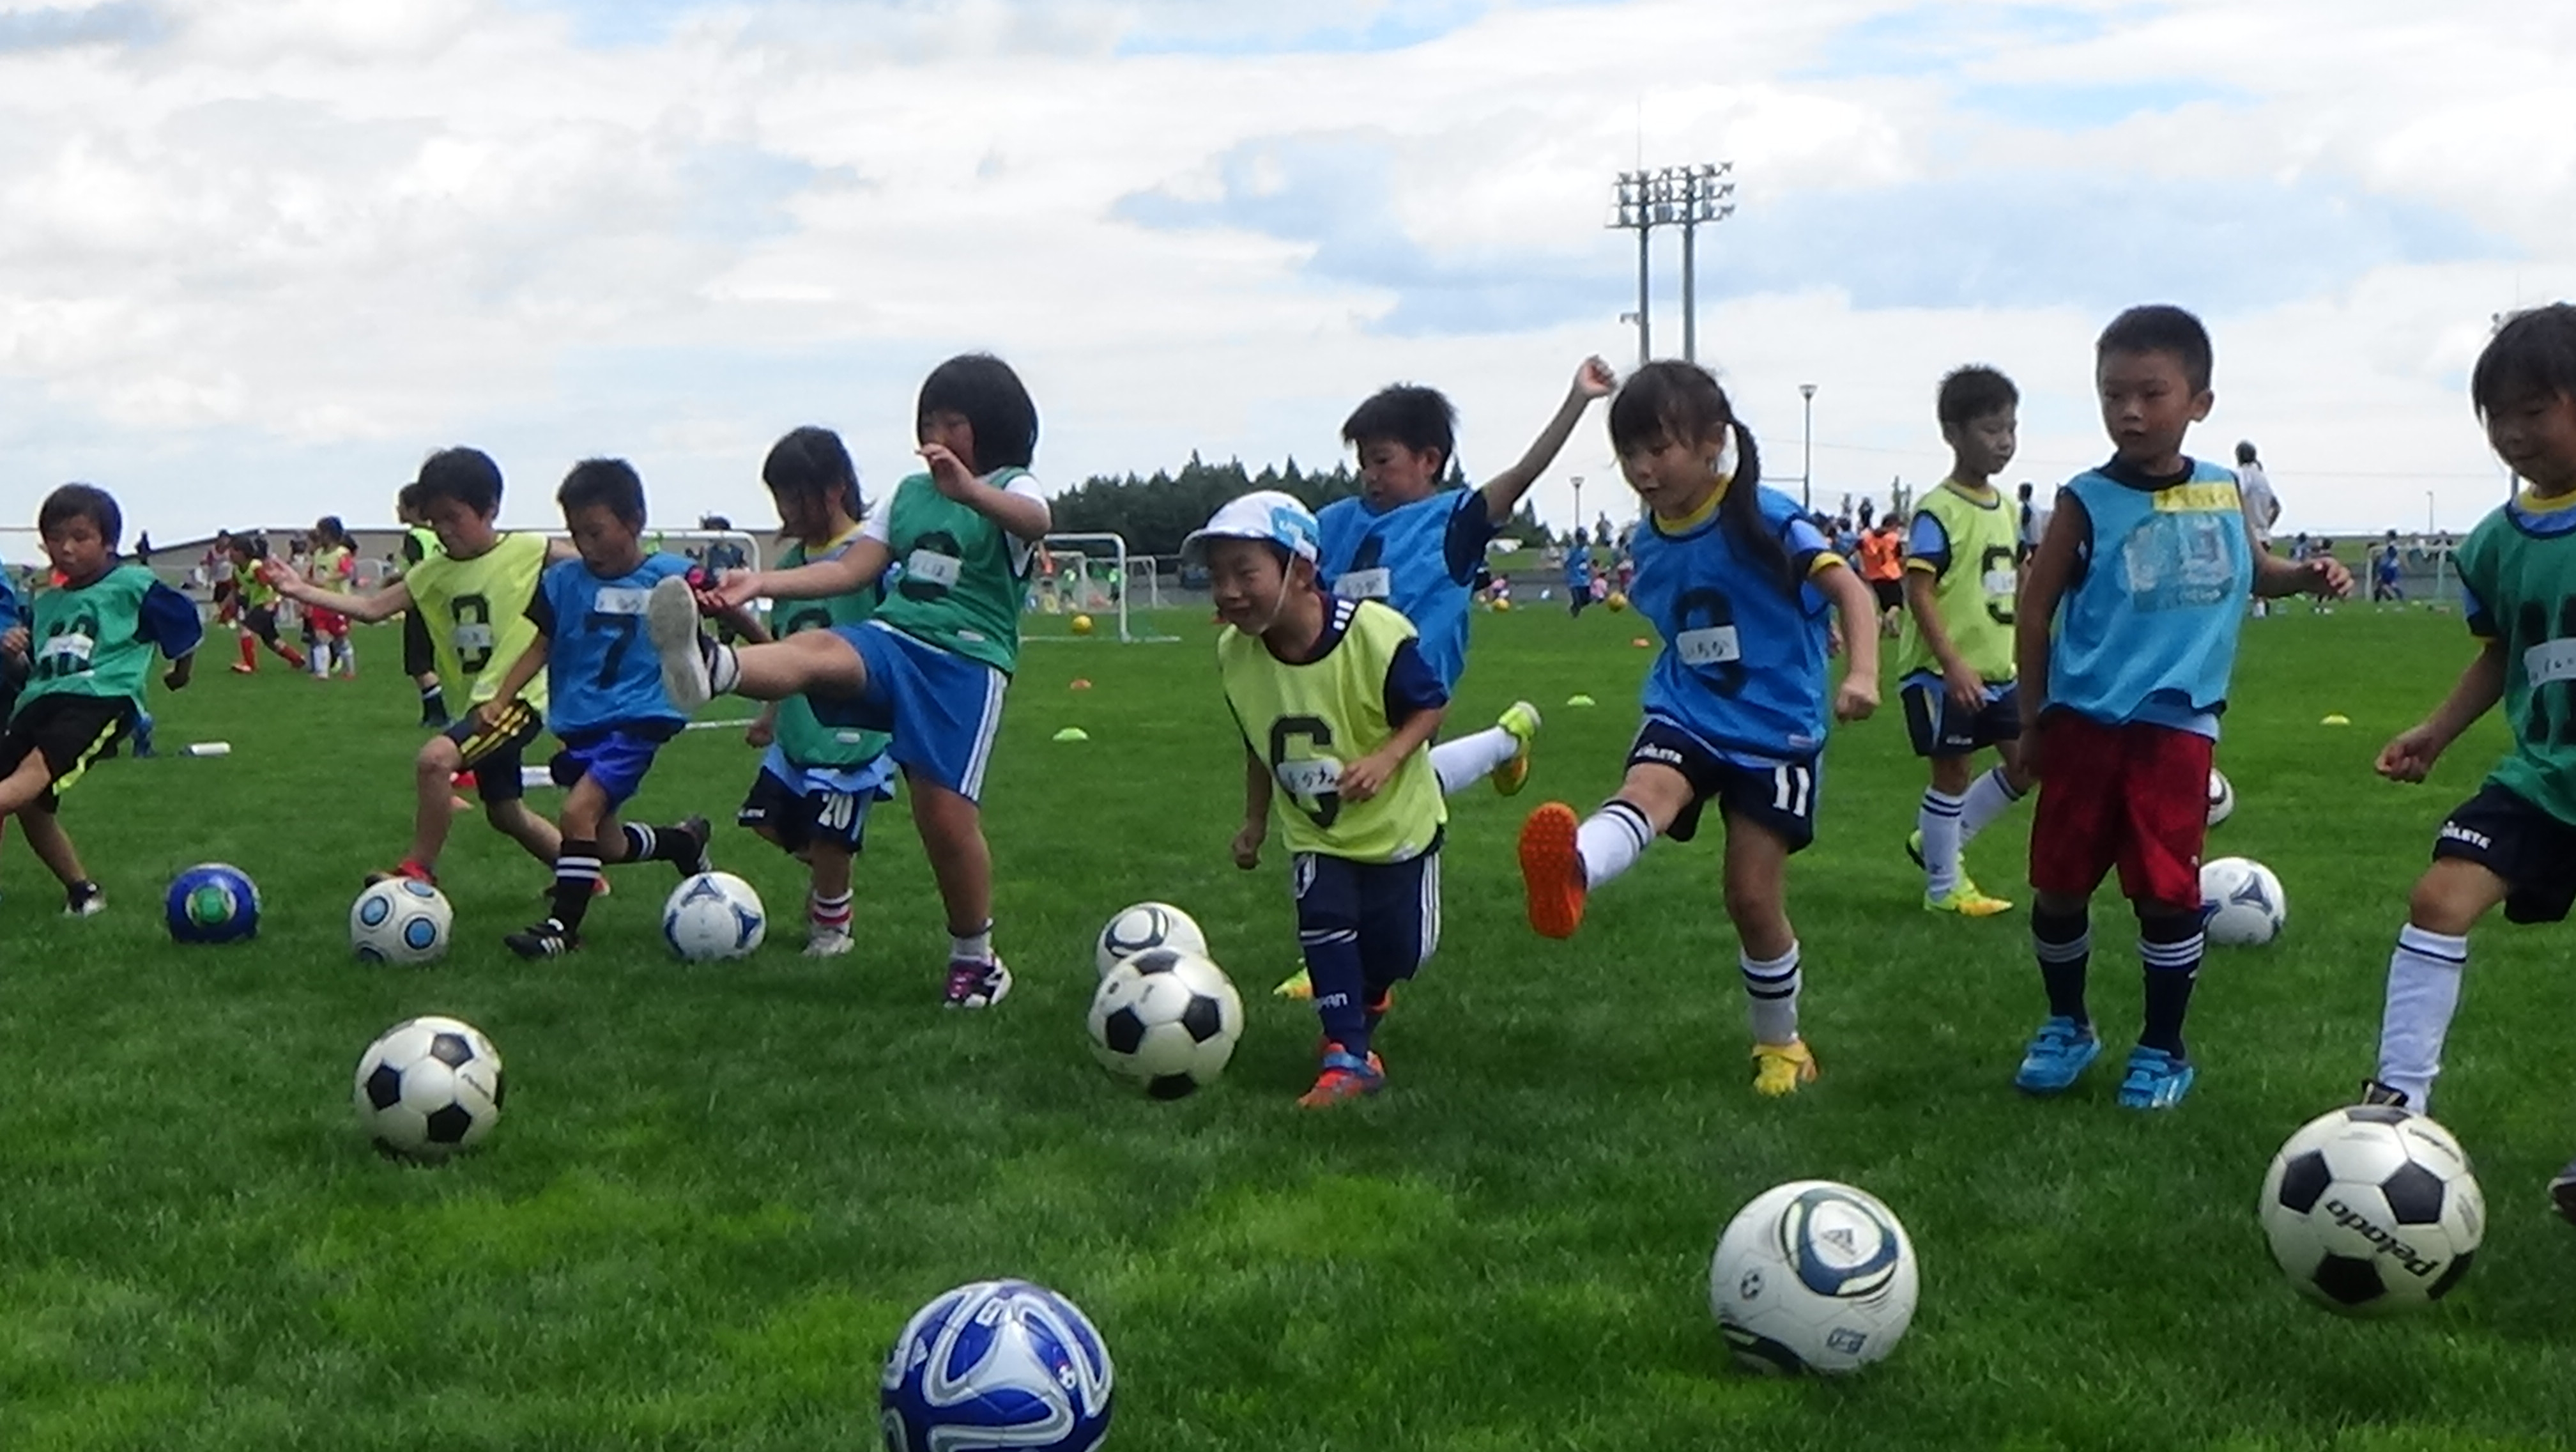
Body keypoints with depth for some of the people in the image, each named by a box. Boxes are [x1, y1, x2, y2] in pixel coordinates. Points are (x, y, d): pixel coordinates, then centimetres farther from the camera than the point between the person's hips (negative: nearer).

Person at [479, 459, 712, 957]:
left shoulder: (671, 578, -6)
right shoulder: (564, 580, 3)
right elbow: (540, 646, 6)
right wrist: (499, 700, -4)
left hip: (636, 722, -6)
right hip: (579, 724, 6)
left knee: (578, 811, -22)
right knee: (604, 842, 12)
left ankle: (563, 925, -10)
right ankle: (684, 840, 39)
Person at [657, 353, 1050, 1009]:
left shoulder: (1013, 489, 4)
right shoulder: (910, 492, 22)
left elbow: (1036, 520, -22)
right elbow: (851, 569, 17)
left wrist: (969, 490, -44)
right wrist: (760, 584, 1)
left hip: (968, 661, -4)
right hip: (892, 639, 4)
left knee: (946, 814, -10)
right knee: (813, 649, -29)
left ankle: (975, 957, 12)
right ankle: (708, 665, -63)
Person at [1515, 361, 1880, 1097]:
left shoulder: (1763, 518, -14)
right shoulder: (1652, 540, 5)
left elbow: (1846, 586, -22)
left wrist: (1862, 673, -36)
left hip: (1775, 730, -4)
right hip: (1686, 718, 4)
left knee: (1754, 896, -2)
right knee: (1644, 791, -31)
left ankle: (1781, 1045, 23)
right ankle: (1570, 873, -65)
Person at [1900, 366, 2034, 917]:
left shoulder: (2004, 509, 10)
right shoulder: (1938, 512, -15)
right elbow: (1919, 589, -20)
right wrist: (1953, 665, -26)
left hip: (1996, 670, 8)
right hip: (1943, 672, -8)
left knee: (2025, 765, 10)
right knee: (1952, 771, 1)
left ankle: (1938, 841, 25)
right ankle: (1944, 888, 15)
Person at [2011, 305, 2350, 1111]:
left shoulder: (2224, 491, 3)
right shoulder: (2087, 502, -6)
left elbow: (2251, 571, 22)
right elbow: (2035, 612, 1)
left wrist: (2305, 576, 1)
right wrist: (2032, 719, 1)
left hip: (2177, 723, 1)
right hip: (2084, 720, -1)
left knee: (2167, 889, 0)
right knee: (2060, 884, 6)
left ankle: (2164, 1048, 18)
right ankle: (2067, 1026, 28)